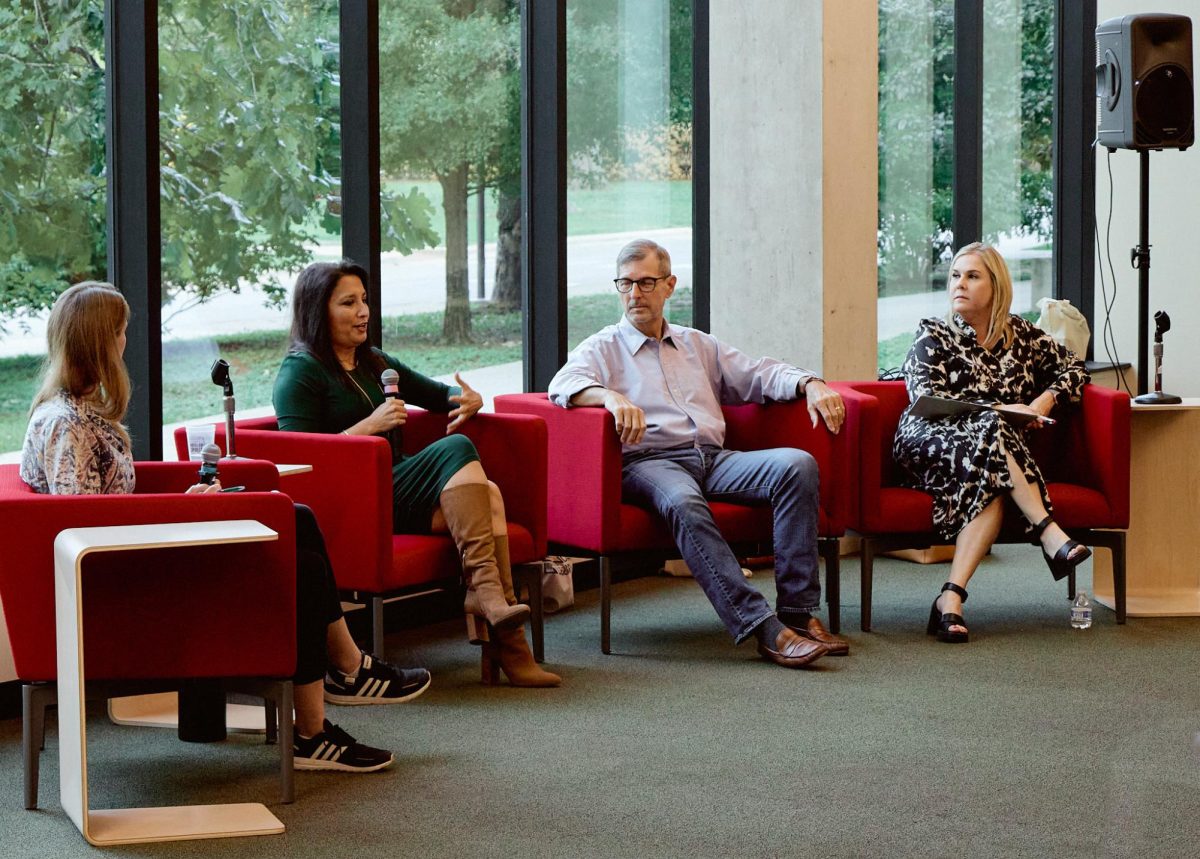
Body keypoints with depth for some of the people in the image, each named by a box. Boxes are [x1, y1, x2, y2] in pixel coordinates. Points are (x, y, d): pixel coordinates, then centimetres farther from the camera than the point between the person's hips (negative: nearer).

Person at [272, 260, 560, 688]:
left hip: (395, 486, 7)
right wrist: (370, 426, -15)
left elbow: (440, 394, 33)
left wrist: (468, 399, 9)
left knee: (487, 494, -25)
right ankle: (487, 588, -37)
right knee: (456, 448, -27)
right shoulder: (299, 372, 1)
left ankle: (510, 649, -34)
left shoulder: (374, 363, 25)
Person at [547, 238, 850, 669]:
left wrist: (809, 384, 5)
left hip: (713, 458, 5)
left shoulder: (698, 345, 29)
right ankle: (764, 629, -44)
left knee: (797, 465, -23)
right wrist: (610, 396, -28)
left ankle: (799, 614, -26)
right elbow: (564, 384, -7)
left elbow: (760, 374, 26)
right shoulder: (602, 348, 13)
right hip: (649, 462, -5)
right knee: (684, 504, -40)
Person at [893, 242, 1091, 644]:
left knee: (992, 487, -35)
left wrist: (1044, 401, 1)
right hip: (929, 444, -2)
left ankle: (951, 599, -44)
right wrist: (998, 410, -20)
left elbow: (1073, 368, 23)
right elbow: (926, 398, -9)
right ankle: (1049, 533, -40)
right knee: (989, 430, -35)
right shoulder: (934, 336, 6)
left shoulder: (1021, 335, 17)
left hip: (990, 451, 2)